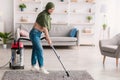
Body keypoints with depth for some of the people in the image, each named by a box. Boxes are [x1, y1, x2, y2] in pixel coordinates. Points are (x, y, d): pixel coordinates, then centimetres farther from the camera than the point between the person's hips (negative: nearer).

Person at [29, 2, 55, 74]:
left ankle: (33, 66, 21)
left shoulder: (47, 15, 7)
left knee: (35, 50, 13)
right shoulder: (43, 15, -22)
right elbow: (45, 28, -20)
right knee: (40, 50, -9)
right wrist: (49, 39, -15)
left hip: (38, 34, 10)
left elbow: (45, 27, 14)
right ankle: (41, 67, -3)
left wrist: (46, 36, 12)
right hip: (34, 34, -10)